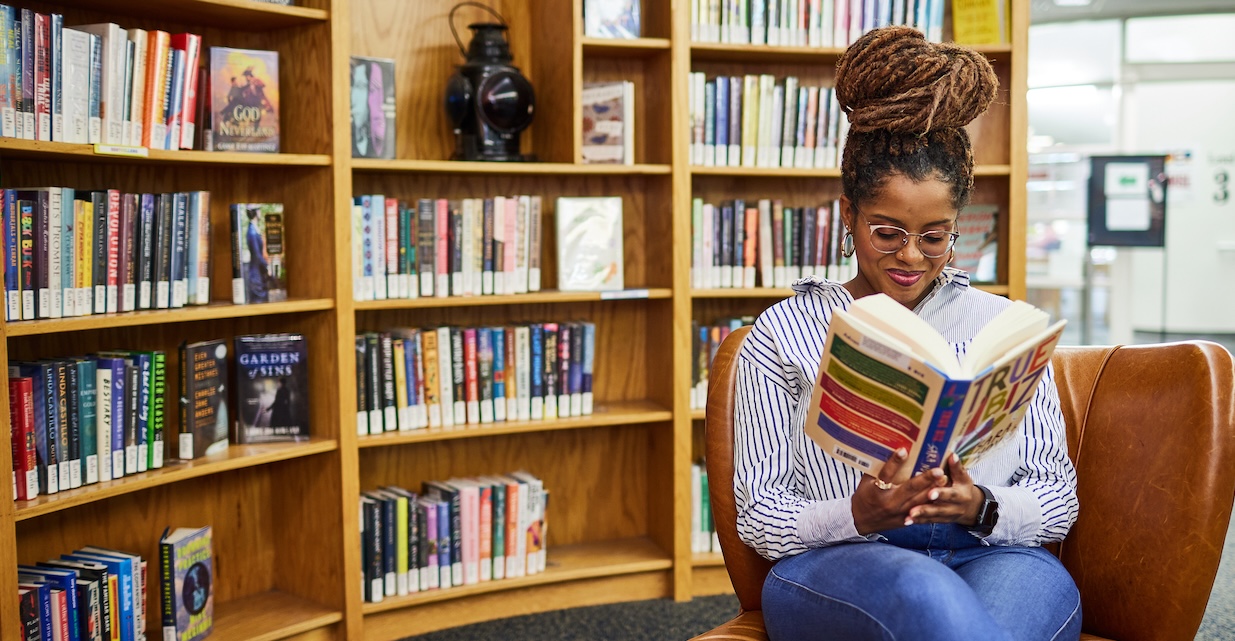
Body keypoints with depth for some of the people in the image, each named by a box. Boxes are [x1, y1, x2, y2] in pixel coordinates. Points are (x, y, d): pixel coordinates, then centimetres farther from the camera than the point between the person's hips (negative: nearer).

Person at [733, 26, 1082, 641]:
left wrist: (981, 508, -11)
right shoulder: (783, 332, 10)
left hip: (994, 560, 2)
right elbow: (759, 516, 5)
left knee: (1036, 582, -37)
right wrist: (857, 516, -16)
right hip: (833, 569, -2)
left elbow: (1058, 499, 13)